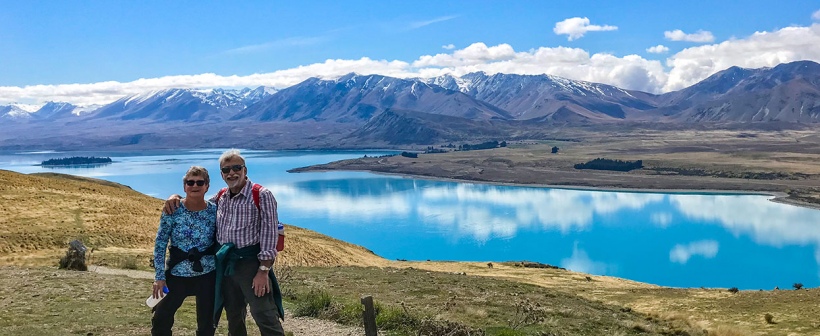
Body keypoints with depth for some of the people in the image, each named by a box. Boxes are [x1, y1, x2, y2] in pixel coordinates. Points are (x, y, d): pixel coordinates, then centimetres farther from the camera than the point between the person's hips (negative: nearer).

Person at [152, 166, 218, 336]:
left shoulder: (214, 211, -4)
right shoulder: (172, 211, -9)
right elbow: (160, 244, -6)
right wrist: (159, 276, -9)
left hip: (207, 275, 1)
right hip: (177, 274, -1)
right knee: (161, 319, 4)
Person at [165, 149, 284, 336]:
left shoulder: (261, 195, -8)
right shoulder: (220, 198, 11)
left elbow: (269, 233, -13)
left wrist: (263, 271, -19)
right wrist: (177, 198, 5)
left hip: (251, 263, -7)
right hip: (225, 265, 7)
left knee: (265, 318, -8)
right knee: (234, 318, 17)